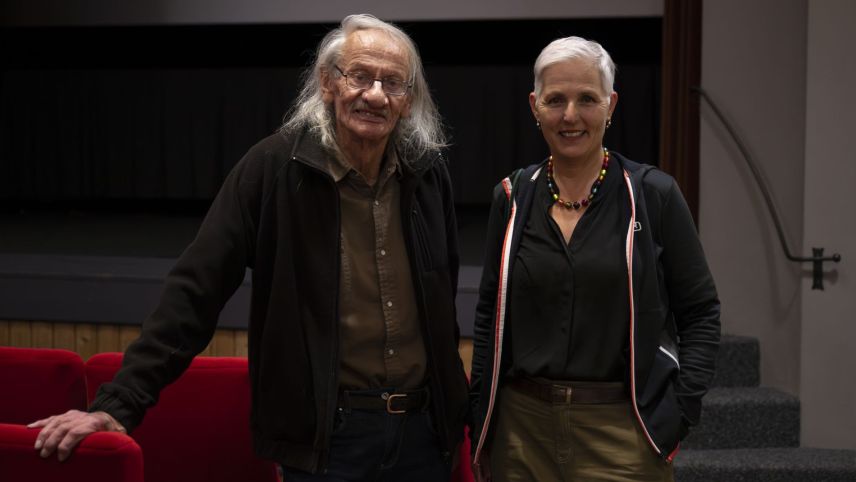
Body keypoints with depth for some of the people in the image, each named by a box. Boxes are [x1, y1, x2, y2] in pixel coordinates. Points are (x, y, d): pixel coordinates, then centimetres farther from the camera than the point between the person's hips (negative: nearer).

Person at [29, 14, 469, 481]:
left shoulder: (428, 174, 2)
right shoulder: (274, 168, -10)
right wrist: (120, 402, -16)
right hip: (326, 434, -3)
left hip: (422, 428, 4)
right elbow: (196, 288, -12)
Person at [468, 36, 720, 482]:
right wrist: (481, 416, 7)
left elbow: (700, 313, 0)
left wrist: (679, 409, -8)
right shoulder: (512, 198, 5)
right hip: (524, 427, 3)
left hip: (622, 432, -2)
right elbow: (490, 314, 11)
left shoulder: (653, 195, -3)